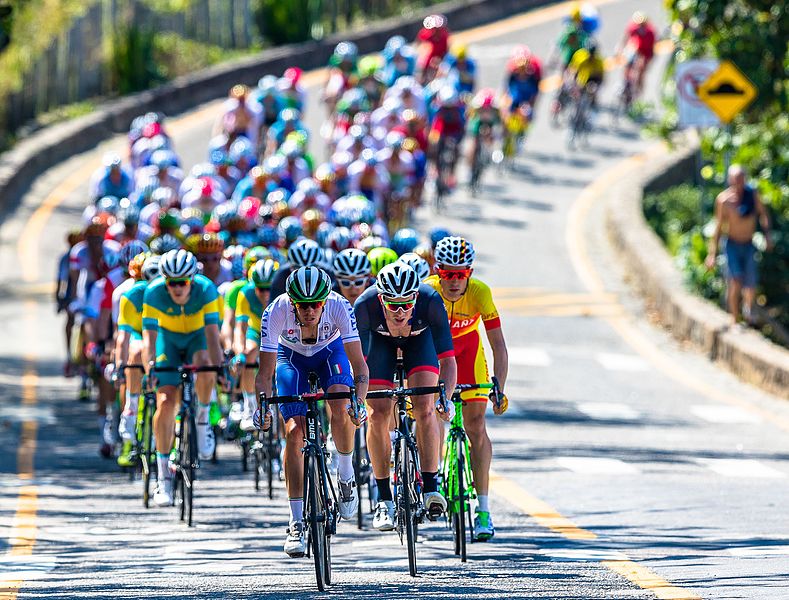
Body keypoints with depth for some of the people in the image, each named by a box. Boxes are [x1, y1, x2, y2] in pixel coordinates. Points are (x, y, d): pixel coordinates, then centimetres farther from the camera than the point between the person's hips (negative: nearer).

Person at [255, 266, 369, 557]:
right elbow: (265, 372, -31)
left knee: (341, 409, -29)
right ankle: (297, 523, -10)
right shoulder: (276, 312, -35)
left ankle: (346, 475, 0)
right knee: (294, 431, -15)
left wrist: (359, 400, -52)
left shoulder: (339, 306, -35)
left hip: (330, 351, 0)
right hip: (292, 356, 0)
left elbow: (359, 363, -35)